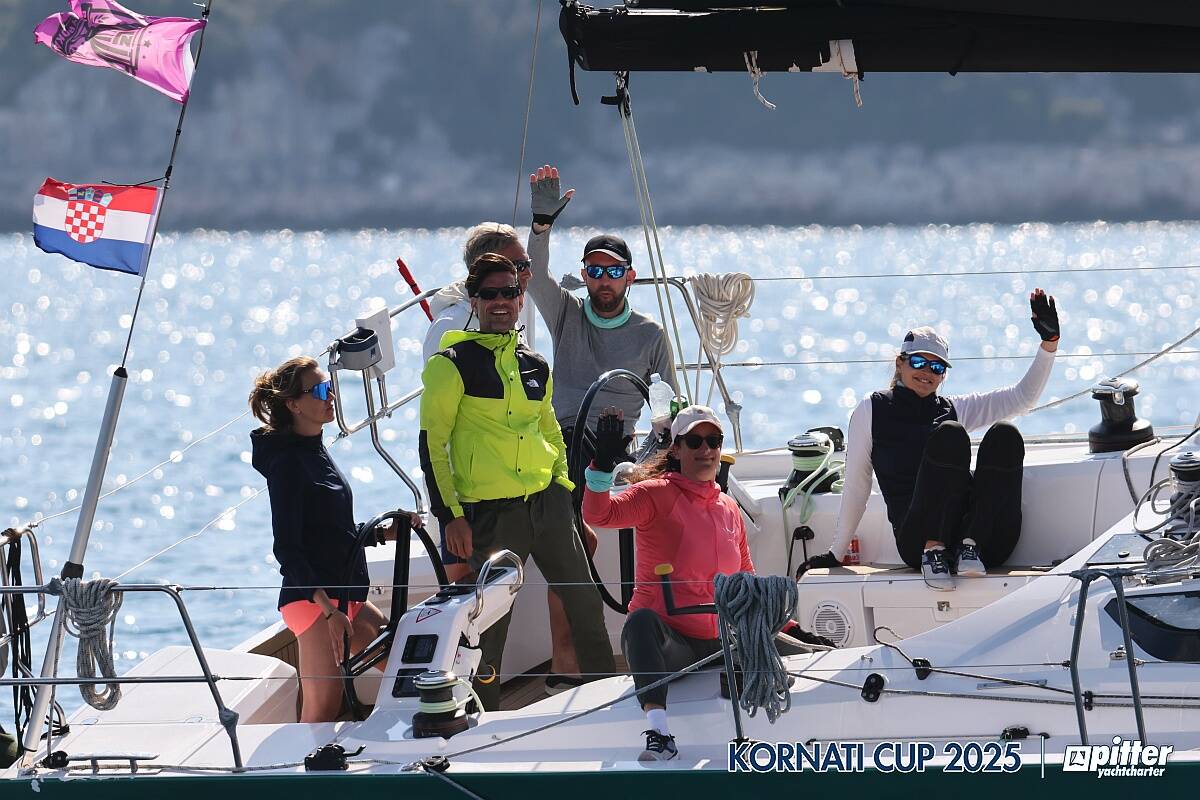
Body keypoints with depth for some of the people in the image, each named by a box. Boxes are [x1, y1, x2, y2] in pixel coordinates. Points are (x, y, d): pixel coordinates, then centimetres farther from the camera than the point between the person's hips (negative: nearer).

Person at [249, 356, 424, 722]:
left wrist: (386, 533, 12)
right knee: (323, 708, -13)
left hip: (344, 596, 10)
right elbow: (287, 548, -19)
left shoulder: (316, 452, 16)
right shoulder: (287, 462, -13)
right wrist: (327, 609, -24)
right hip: (311, 597, -10)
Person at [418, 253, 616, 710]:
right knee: (490, 626, -1)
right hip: (489, 513, -5)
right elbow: (432, 444, -6)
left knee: (585, 604, 8)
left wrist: (562, 483, 14)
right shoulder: (451, 365, -4)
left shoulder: (535, 367, 14)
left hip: (547, 503, 5)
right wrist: (449, 514, -11)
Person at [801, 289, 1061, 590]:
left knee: (1004, 434, -20)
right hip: (918, 540, -3)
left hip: (987, 539, 4)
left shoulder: (955, 408, 24)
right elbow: (856, 486, 17)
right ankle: (933, 552, -26)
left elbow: (1023, 397, 18)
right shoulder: (873, 410, 17)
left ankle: (970, 546, -26)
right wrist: (836, 554, 15)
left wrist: (1050, 341, 6)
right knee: (949, 434, -26)